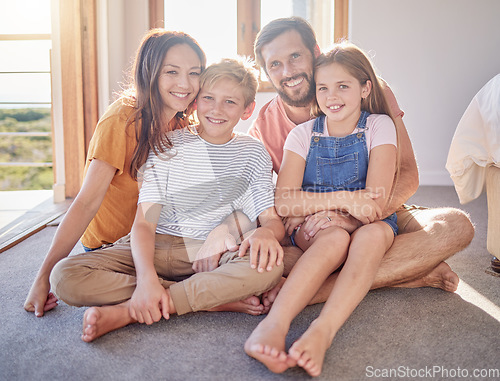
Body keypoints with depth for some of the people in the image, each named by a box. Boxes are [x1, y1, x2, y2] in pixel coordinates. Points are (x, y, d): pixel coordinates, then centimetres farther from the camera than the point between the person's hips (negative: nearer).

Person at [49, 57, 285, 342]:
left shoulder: (253, 153, 7)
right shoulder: (168, 145, 2)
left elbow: (273, 219, 1)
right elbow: (144, 222, -7)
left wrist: (266, 231, -26)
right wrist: (147, 277, -26)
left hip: (211, 254, 0)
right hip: (156, 247, 1)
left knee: (269, 266, -34)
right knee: (66, 276, -23)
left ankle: (129, 311, -28)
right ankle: (219, 296, -23)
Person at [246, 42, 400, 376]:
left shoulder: (379, 126, 0)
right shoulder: (303, 134, 4)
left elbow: (375, 201, -12)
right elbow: (286, 201, -9)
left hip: (367, 226, 0)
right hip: (312, 231, 0)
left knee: (374, 233, -34)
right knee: (335, 236, -35)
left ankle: (323, 330, -50)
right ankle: (274, 323, -51)